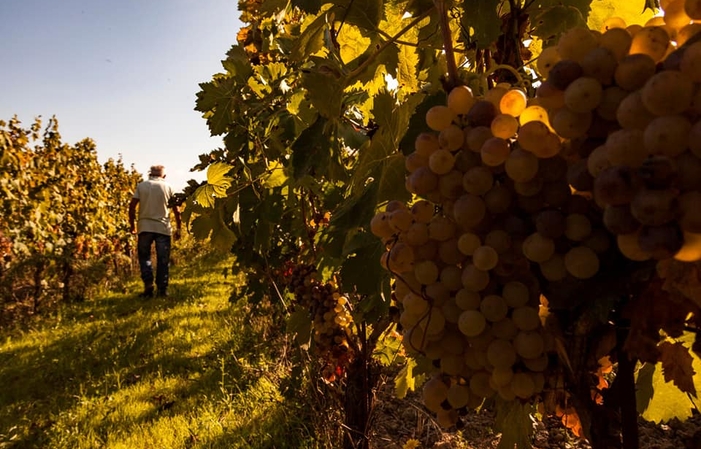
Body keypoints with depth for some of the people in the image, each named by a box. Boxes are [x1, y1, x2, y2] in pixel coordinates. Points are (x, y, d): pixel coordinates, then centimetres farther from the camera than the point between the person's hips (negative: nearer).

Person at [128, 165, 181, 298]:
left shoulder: (141, 185, 6)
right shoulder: (167, 187, 5)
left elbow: (132, 205, 0)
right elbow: (176, 209, 3)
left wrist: (132, 224, 10)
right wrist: (178, 228, 10)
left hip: (145, 227, 0)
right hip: (163, 227, 0)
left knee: (144, 256, 13)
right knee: (163, 260, 6)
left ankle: (148, 283, -3)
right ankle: (162, 289, 7)